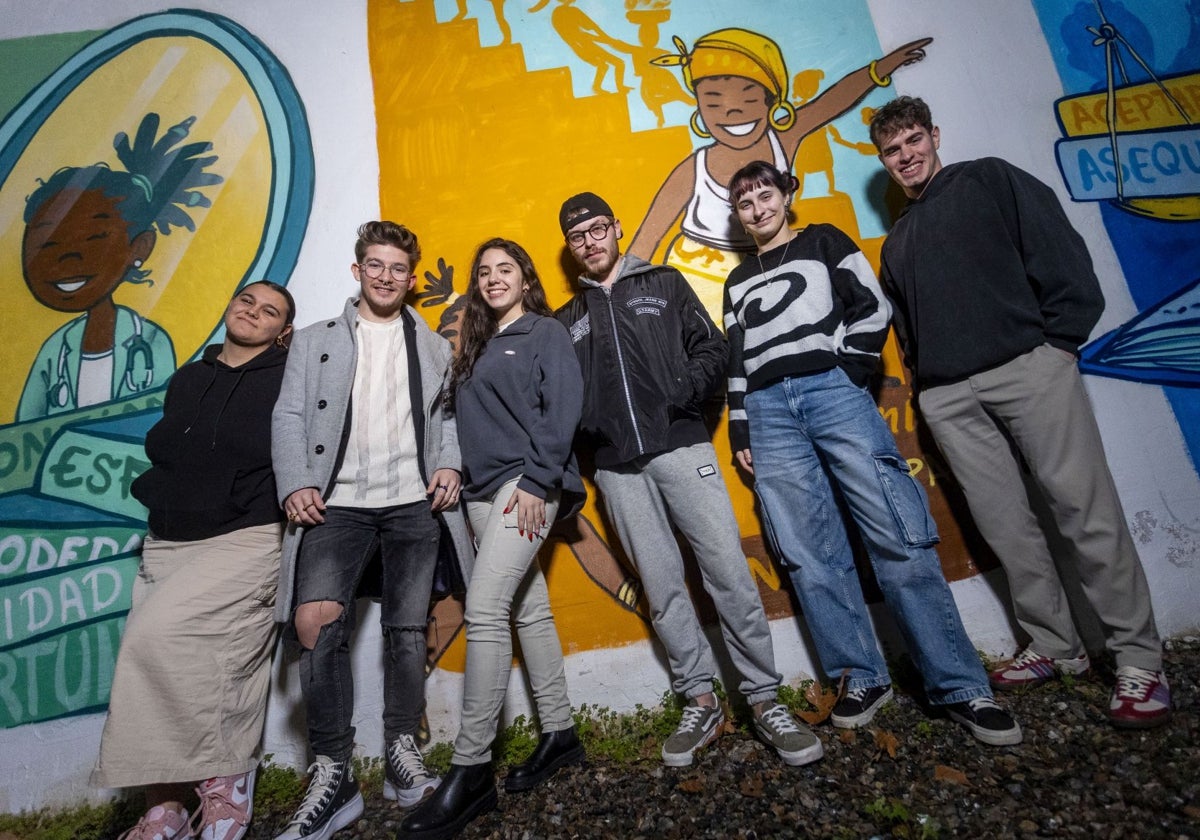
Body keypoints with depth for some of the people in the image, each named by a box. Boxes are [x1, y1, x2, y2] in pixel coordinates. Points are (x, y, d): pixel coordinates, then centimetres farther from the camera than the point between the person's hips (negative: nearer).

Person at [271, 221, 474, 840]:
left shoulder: (434, 347, 18)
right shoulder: (315, 341, 15)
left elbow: (450, 416, 12)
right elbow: (289, 417, 6)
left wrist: (450, 464, -7)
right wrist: (294, 484, -9)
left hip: (415, 504, 1)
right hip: (339, 504, -1)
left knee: (408, 628, 4)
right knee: (315, 620, -18)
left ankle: (402, 754, 22)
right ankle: (332, 773, -3)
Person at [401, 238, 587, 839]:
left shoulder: (546, 333, 4)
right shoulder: (475, 349, 22)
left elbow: (563, 408, -8)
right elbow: (469, 423, 20)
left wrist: (537, 480, -17)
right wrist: (461, 478, 8)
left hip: (529, 485, -7)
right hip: (483, 493, 7)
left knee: (484, 609, -16)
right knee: (529, 610, 10)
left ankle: (470, 770, -7)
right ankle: (559, 734, 22)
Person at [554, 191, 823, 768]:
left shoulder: (664, 284, 12)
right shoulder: (567, 319, 17)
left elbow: (711, 348, 6)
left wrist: (682, 394, -11)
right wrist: (584, 428, -3)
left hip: (680, 448, -2)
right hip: (618, 467, 3)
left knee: (729, 572, -6)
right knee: (661, 587, 6)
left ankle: (764, 699, 9)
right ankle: (700, 703, 20)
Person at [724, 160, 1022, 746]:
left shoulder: (824, 242, 18)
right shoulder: (738, 282, 26)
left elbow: (872, 307, 6)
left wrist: (848, 370, -6)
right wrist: (740, 433, 12)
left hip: (833, 391, -3)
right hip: (767, 412, 4)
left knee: (898, 536, -9)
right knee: (809, 555, -2)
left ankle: (959, 687, 0)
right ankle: (864, 679, 10)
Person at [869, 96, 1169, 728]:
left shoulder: (990, 180, 12)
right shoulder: (896, 242, 25)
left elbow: (1062, 255, 1)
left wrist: (1058, 342, -7)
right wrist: (924, 379, 9)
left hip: (1028, 367, -4)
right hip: (949, 397, 5)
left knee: (1087, 513, -5)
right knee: (1006, 527, 4)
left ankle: (1139, 659, 7)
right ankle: (1055, 647, 18)